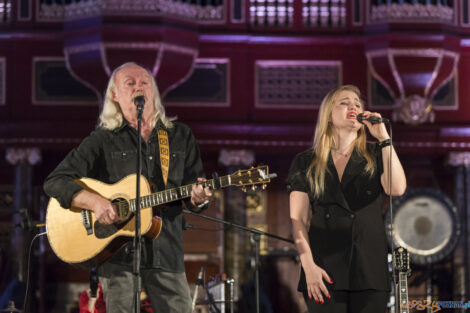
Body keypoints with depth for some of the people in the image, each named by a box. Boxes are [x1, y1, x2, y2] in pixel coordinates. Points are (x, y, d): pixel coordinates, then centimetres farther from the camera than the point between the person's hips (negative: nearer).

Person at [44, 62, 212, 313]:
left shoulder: (180, 137, 13)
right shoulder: (103, 139, 4)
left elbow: (193, 193, 13)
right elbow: (54, 182, -2)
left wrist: (197, 199, -12)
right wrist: (95, 202, -18)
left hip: (166, 252, 2)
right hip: (118, 253, -2)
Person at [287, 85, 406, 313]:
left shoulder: (375, 156, 10)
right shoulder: (306, 163, 9)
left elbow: (397, 189, -10)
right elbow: (298, 220, 3)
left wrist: (384, 138, -7)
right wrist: (308, 265, -9)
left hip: (369, 270, 1)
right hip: (325, 272, 0)